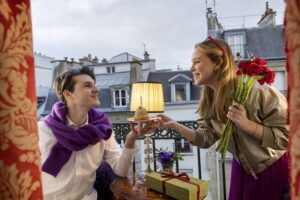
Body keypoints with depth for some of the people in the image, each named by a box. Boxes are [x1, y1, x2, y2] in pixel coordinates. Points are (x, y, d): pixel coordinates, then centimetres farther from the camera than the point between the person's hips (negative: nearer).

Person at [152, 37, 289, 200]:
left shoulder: (258, 91, -26)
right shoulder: (209, 100, -6)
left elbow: (288, 136, -22)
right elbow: (206, 138, -5)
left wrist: (246, 124, -35)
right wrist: (174, 125, -17)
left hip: (274, 170, -5)